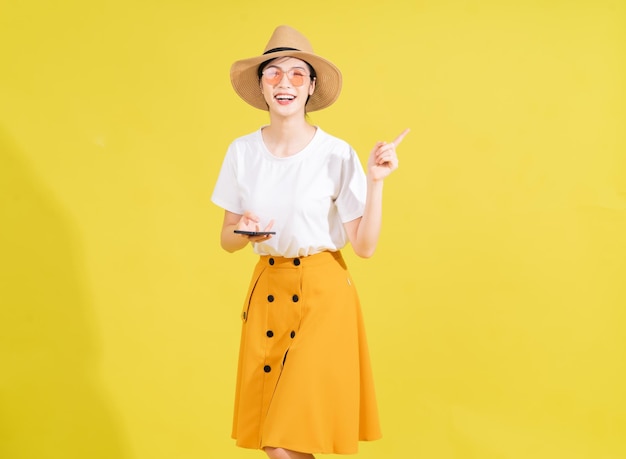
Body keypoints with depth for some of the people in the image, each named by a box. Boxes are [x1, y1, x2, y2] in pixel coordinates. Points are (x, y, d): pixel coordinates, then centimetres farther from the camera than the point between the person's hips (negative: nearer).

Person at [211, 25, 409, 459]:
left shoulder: (337, 155, -10)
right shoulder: (243, 151, 0)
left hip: (323, 292, -4)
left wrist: (375, 181, -18)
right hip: (267, 291, 4)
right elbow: (227, 239, 8)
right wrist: (244, 231, -14)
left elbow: (365, 246, -9)